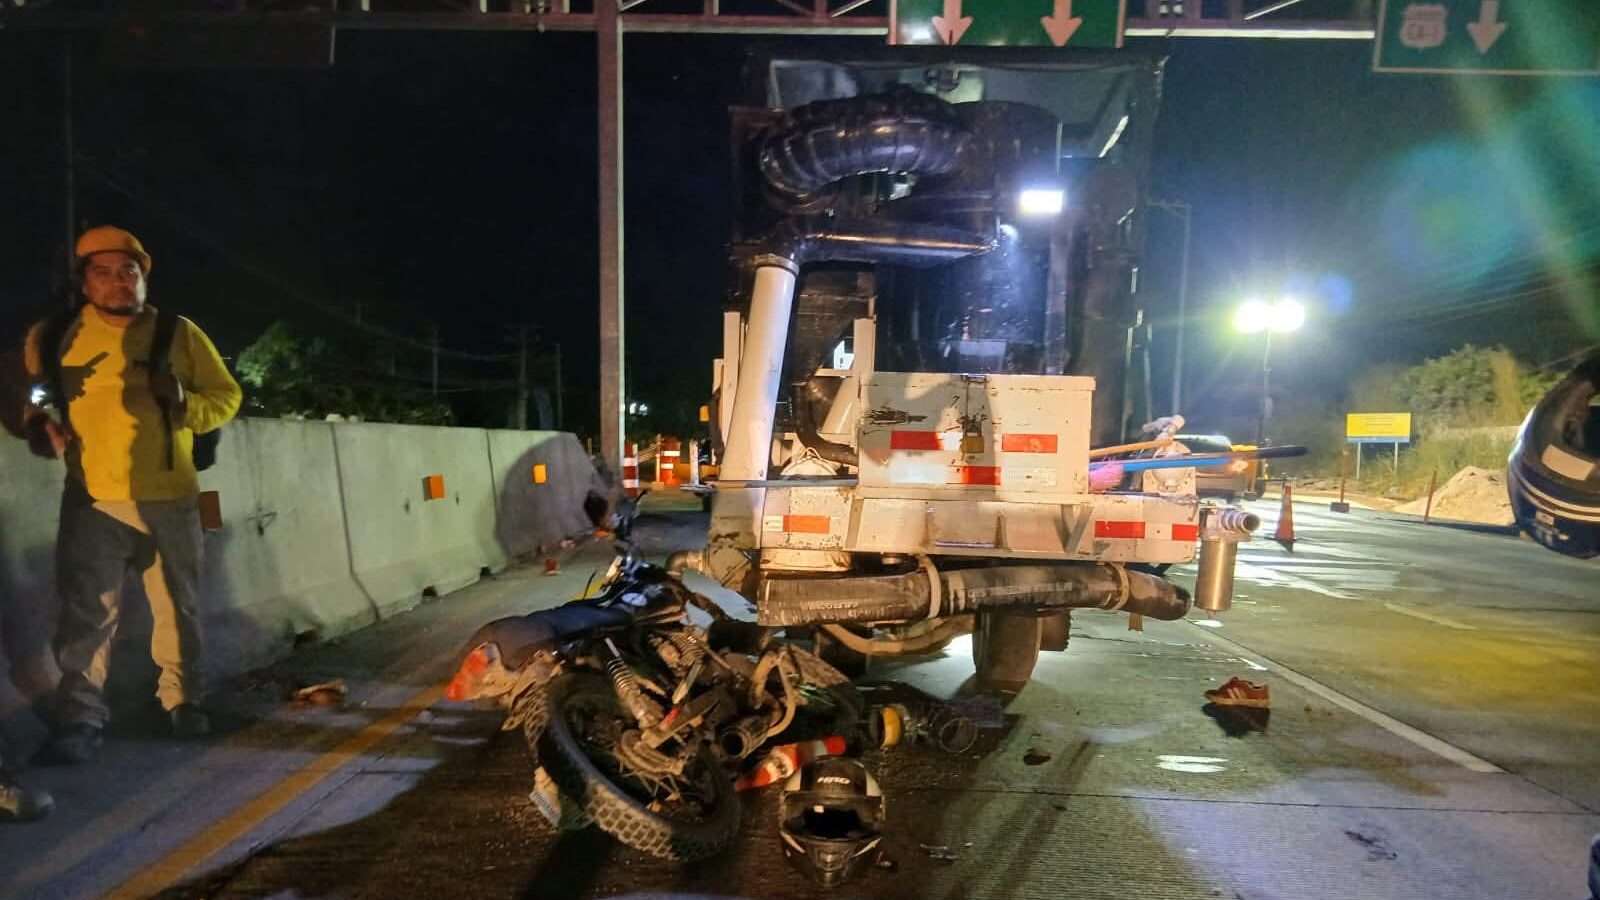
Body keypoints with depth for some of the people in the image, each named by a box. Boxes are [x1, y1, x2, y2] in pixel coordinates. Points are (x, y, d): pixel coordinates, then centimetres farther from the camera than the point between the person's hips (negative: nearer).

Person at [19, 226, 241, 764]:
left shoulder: (180, 334, 3)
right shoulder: (54, 337, 5)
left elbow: (226, 397, 5)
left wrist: (184, 401, -14)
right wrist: (36, 424, 0)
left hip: (170, 499, 1)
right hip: (92, 500, 0)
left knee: (179, 609, 11)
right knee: (86, 613, -4)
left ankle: (184, 703, 26)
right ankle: (81, 720, 6)